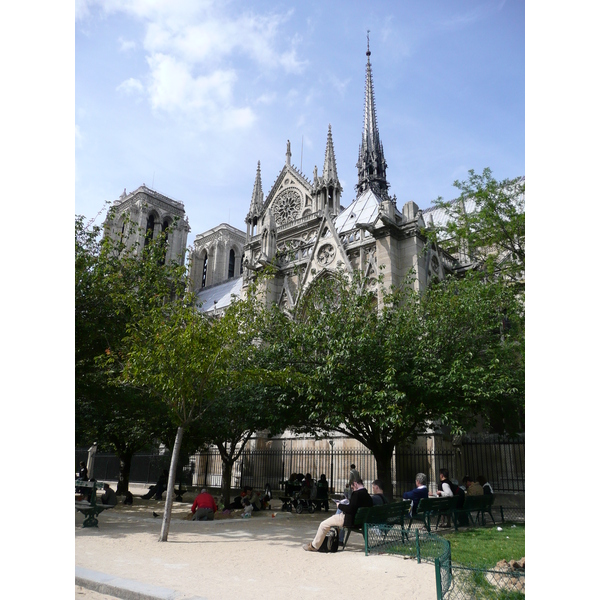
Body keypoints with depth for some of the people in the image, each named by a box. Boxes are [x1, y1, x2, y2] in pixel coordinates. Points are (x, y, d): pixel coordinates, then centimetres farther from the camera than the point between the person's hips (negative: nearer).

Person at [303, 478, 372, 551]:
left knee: (323, 524, 3)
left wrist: (340, 506, -11)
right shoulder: (368, 496, 2)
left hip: (349, 520, -9)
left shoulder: (356, 494, -23)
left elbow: (350, 509, -28)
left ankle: (314, 546, 16)